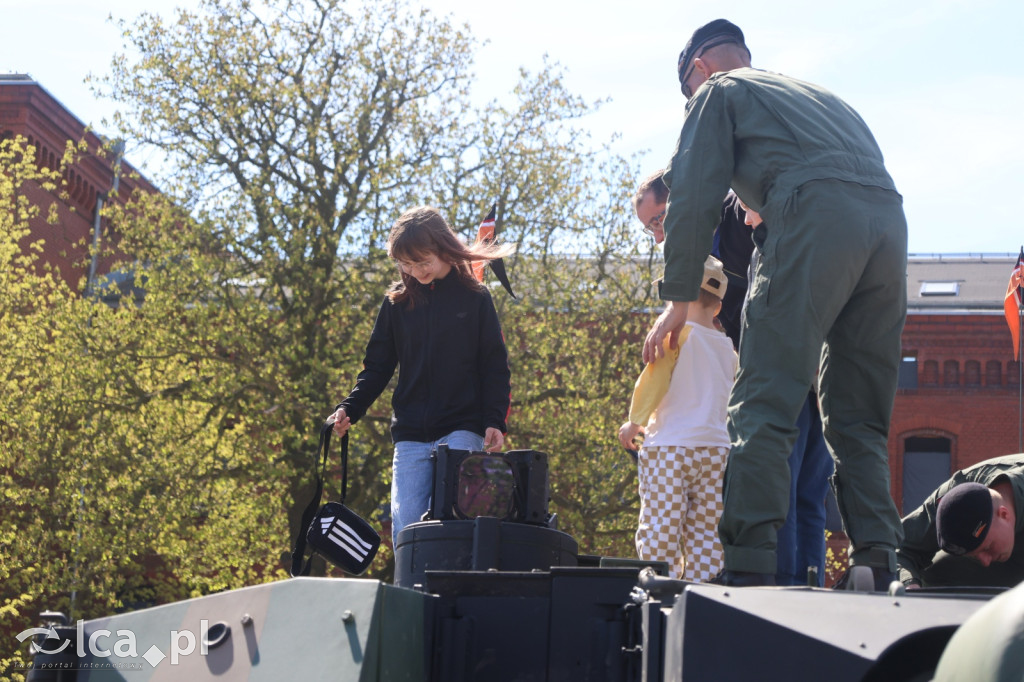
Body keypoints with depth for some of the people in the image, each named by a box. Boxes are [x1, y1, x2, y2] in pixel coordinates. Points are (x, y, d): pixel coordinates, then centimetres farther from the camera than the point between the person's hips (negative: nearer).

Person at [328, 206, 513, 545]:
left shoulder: (474, 298, 3)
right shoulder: (397, 302, 10)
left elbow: (495, 367, 3)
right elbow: (377, 367, 13)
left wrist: (495, 421, -10)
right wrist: (349, 409, -2)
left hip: (462, 431, -3)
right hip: (410, 437, 3)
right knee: (405, 525, -6)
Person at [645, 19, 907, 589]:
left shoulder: (719, 91, 19)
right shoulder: (818, 94, 40)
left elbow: (694, 198, 10)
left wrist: (679, 301, 14)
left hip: (817, 213, -6)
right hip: (890, 217, 7)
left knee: (765, 406, -9)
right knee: (858, 419, 10)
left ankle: (750, 570, -18)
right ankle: (879, 568, -2)